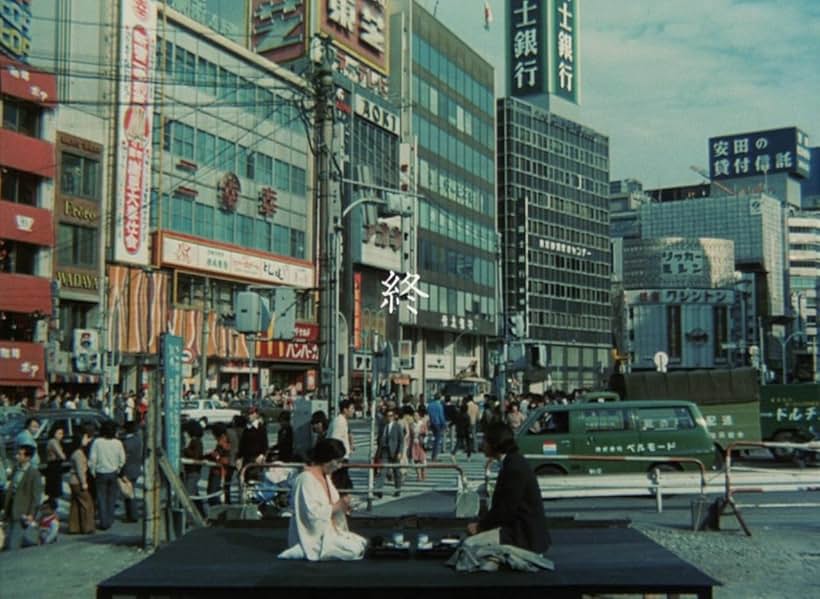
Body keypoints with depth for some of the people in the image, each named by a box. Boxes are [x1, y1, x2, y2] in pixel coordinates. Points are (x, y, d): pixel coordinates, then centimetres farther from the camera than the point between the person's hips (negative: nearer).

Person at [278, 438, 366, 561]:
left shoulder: (325, 477, 13)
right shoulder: (306, 479, -19)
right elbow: (312, 513, -26)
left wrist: (342, 506, 1)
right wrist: (336, 507, -16)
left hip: (329, 530, 10)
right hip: (314, 536, -10)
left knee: (362, 543, 7)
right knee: (355, 550, -22)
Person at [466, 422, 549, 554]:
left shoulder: (514, 468, -21)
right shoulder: (512, 461, 9)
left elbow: (506, 509, -20)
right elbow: (502, 505, 12)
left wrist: (479, 526, -11)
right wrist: (481, 523, 4)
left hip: (525, 535, -9)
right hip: (519, 527, 9)